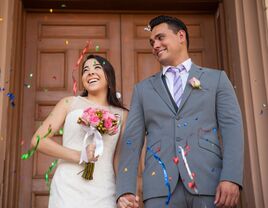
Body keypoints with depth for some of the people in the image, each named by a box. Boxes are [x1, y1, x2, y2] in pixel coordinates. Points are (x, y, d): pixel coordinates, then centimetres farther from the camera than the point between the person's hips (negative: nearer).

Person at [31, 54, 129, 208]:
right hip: (68, 189, -1)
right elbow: (38, 140, -1)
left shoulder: (122, 115, 8)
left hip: (103, 194, 1)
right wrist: (78, 156, -12)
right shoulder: (69, 103, 5)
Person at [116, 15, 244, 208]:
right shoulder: (143, 89, 17)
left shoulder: (216, 78, 12)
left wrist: (231, 178, -13)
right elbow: (132, 140, 8)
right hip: (160, 187, 1)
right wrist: (125, 190, -4)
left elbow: (232, 128, 2)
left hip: (209, 182, -1)